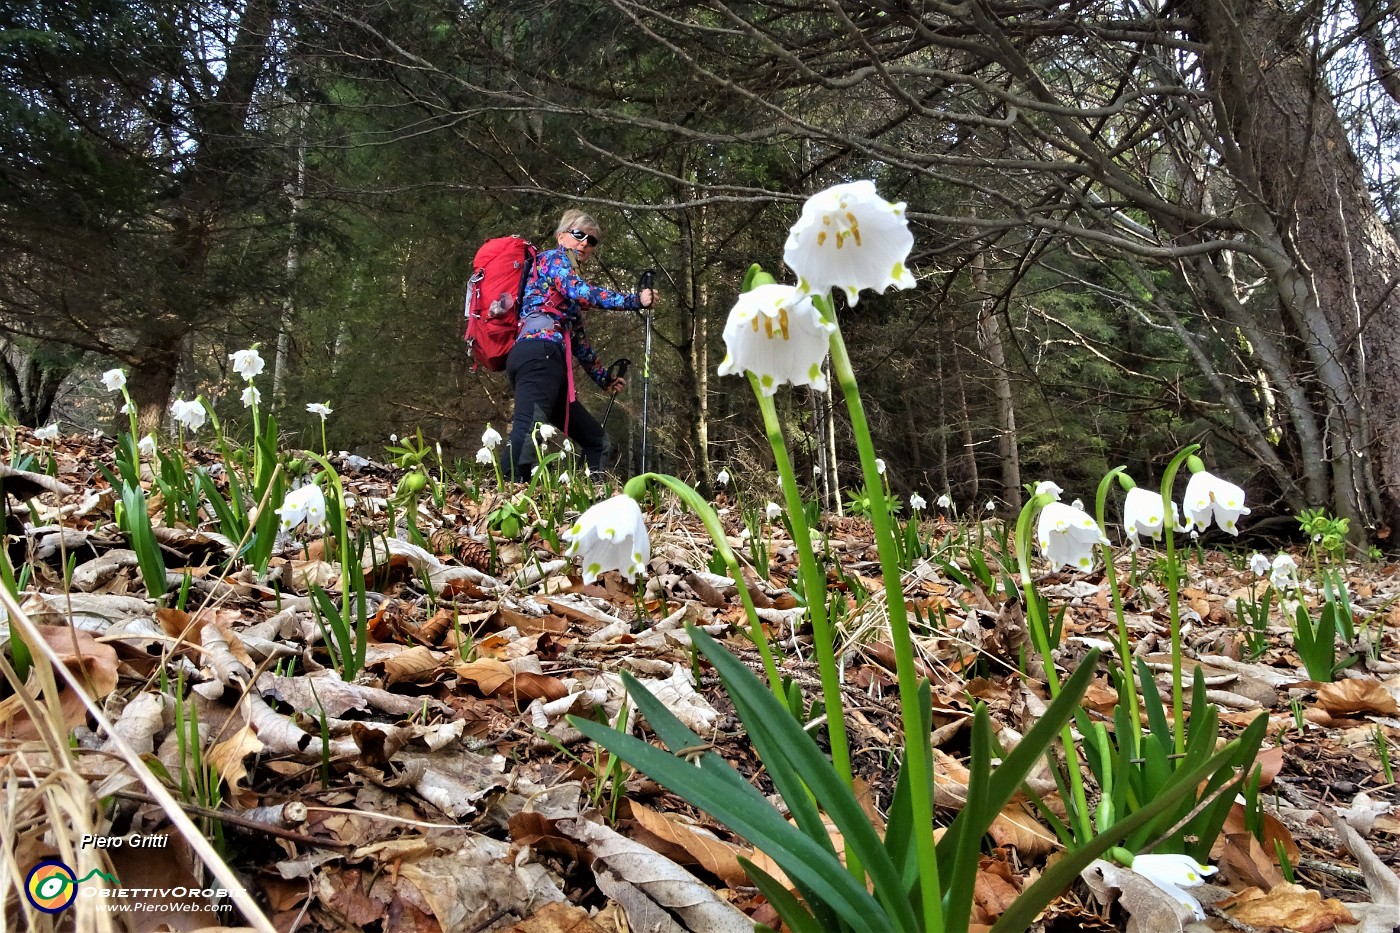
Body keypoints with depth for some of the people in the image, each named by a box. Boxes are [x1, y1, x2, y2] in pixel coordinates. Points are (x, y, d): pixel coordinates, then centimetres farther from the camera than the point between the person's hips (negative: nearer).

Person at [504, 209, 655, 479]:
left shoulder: (569, 296, 33)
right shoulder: (552, 258, 8)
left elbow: (578, 338, 37)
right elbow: (582, 292, -10)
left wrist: (604, 378, 43)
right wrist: (636, 300, -3)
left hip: (550, 364, 10)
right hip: (539, 354, -10)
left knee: (598, 443, 12)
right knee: (527, 431, -28)